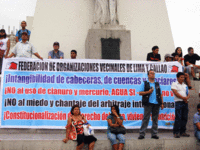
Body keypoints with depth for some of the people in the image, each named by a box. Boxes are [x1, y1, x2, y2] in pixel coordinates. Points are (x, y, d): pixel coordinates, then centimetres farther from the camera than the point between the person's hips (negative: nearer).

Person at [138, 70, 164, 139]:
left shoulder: (157, 84, 18)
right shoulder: (144, 83, 8)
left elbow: (160, 94, 17)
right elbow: (140, 93, 2)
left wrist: (162, 103, 9)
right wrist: (148, 92, -11)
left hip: (156, 103, 4)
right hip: (148, 103, -4)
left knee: (155, 119, 5)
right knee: (146, 118, -6)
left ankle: (154, 134, 10)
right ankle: (142, 133, -4)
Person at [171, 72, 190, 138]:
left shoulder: (185, 85, 21)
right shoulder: (174, 84, 2)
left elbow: (188, 94, 15)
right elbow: (176, 93, -10)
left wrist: (187, 98, -8)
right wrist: (183, 98, -13)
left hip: (185, 103, 6)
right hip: (178, 102, -6)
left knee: (184, 118, 5)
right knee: (178, 118, -9)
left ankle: (182, 132, 12)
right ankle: (176, 132, -6)